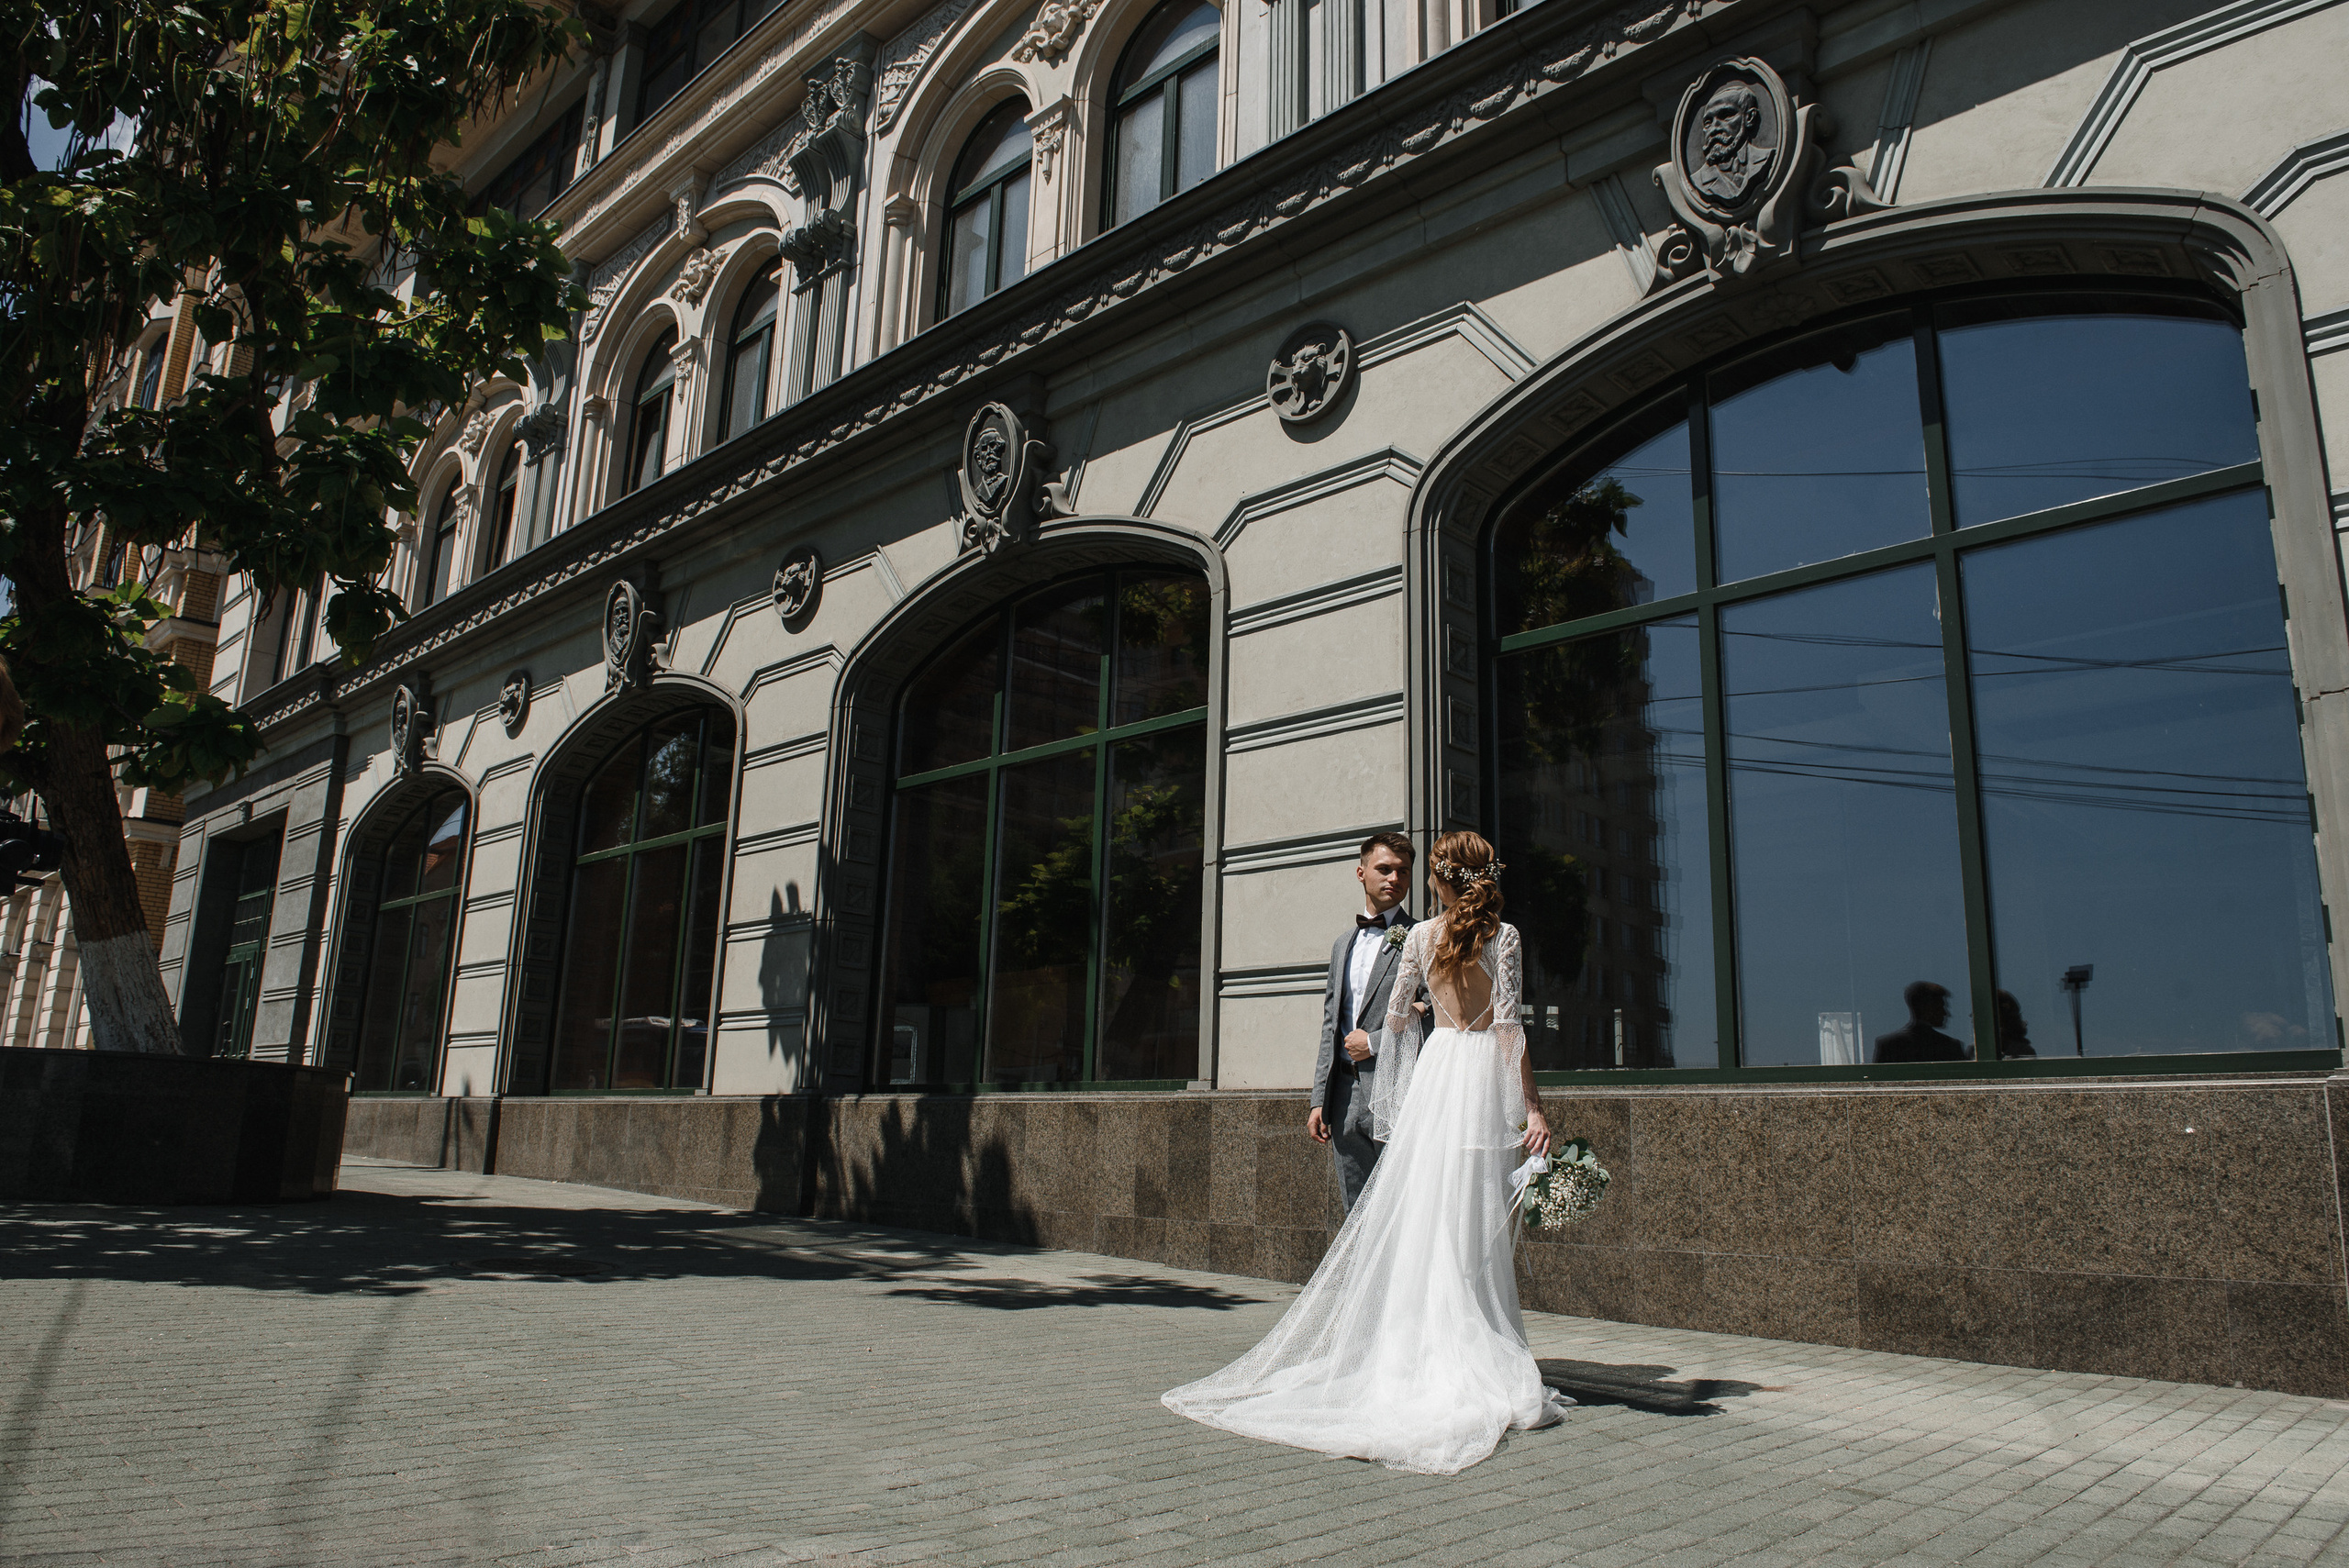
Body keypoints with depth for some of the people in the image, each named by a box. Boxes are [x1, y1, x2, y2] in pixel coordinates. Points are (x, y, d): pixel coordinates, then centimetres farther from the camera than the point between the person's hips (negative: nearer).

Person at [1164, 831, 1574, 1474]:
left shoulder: (1420, 936, 4)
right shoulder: (1502, 936, -5)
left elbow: (1394, 1013, 14)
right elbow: (1508, 1025, -12)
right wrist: (1532, 1107, -11)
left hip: (1435, 1068, 3)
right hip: (1486, 1075, -3)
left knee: (1420, 1211, 7)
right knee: (1478, 1225, -2)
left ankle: (1419, 1355, 13)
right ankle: (1477, 1368, 1)